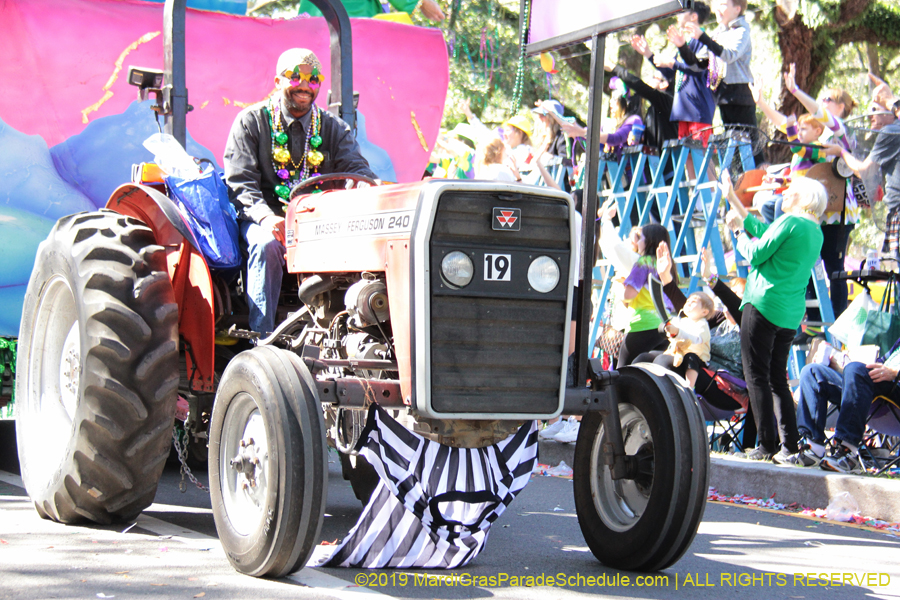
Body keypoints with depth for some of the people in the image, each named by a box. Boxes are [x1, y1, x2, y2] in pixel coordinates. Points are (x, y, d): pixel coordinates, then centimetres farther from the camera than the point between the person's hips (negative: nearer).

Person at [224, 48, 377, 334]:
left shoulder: (333, 128, 15)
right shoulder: (251, 121, 6)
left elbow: (357, 170, 1)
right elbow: (240, 184, -4)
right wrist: (266, 216, -25)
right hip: (267, 219, -2)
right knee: (267, 244, -36)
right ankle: (260, 338, -36)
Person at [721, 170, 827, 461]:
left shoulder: (790, 222, -9)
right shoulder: (816, 233, 17)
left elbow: (755, 254, -10)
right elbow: (761, 231, 24)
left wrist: (739, 232, 9)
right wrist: (732, 198, 29)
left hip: (763, 305, -8)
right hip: (791, 314, 8)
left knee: (757, 377, -4)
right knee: (777, 378, 14)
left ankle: (767, 444, -8)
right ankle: (790, 444, 9)